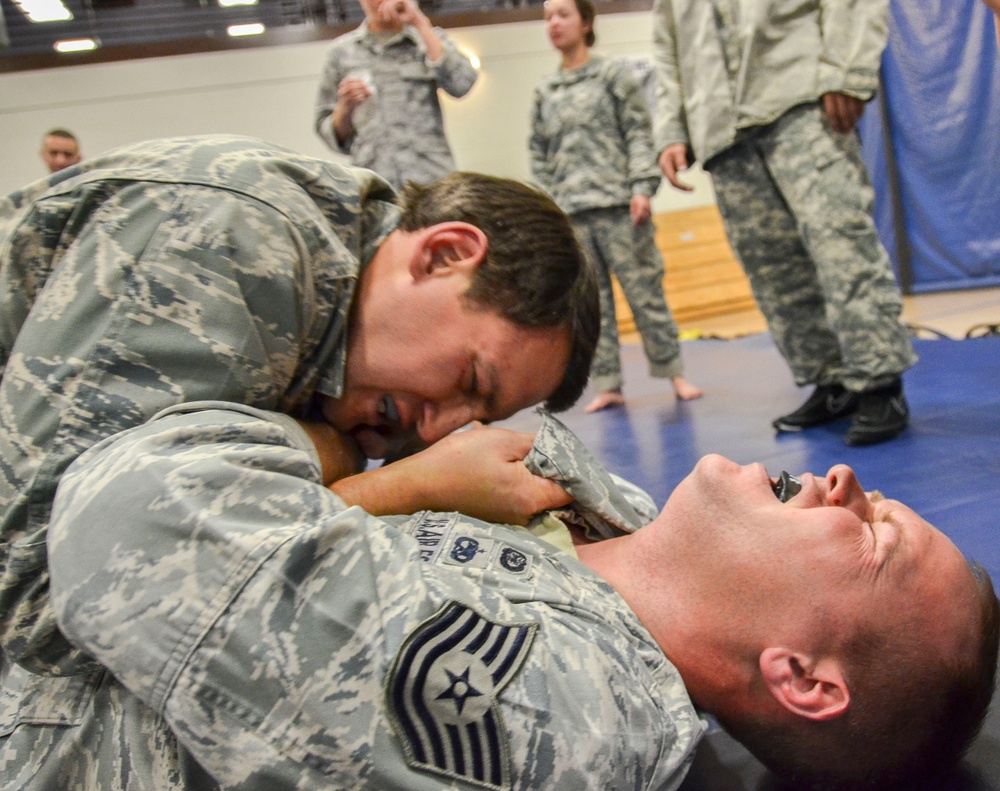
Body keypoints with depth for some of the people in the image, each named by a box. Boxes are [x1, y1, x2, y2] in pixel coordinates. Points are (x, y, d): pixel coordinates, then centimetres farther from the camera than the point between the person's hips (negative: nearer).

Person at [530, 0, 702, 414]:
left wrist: (642, 187, -11)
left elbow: (639, 135, 0)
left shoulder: (614, 74, 6)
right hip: (570, 213, 3)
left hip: (618, 204, -3)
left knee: (644, 290, -2)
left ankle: (674, 372, 7)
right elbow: (539, 157, 13)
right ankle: (607, 384, 8)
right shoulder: (544, 93, 14)